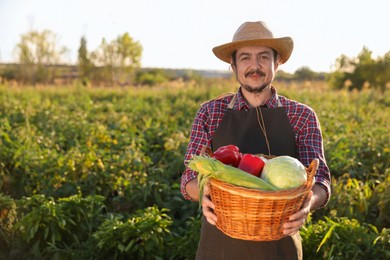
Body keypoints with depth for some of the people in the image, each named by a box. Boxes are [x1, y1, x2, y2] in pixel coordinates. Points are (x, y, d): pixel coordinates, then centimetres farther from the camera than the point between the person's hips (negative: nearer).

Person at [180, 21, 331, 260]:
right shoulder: (210, 113, -3)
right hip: (221, 240, 0)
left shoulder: (302, 116, -3)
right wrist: (205, 194, -26)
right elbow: (191, 178, -3)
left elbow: (320, 181, -7)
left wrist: (309, 203, -30)